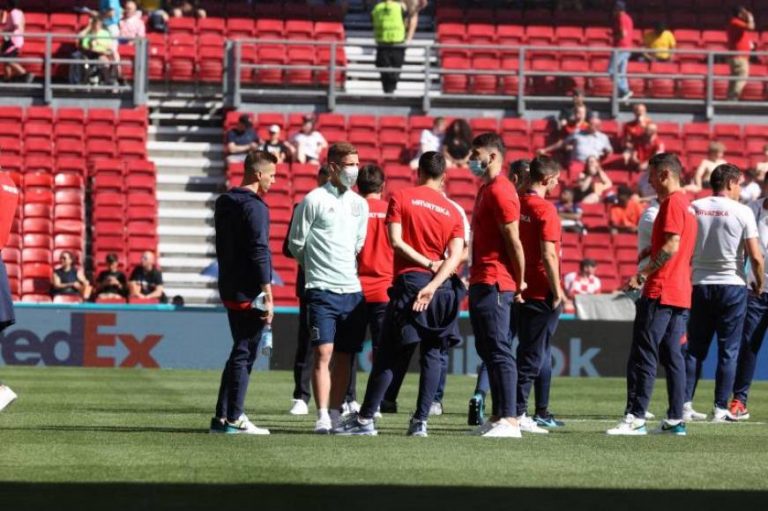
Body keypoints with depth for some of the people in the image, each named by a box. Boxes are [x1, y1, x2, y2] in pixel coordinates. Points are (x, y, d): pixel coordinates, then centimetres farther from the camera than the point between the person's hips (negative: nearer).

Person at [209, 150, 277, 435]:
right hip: (249, 293, -9)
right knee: (244, 353, -4)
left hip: (229, 290, 9)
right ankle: (234, 419, -3)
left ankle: (222, 417, 15)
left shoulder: (224, 203, 14)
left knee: (240, 351, 15)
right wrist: (268, 296, -18)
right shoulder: (255, 207, -13)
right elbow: (260, 253, -18)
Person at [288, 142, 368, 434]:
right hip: (322, 289, -5)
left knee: (344, 356, 6)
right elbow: (296, 243, 3)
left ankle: (335, 413, 11)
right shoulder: (314, 200, -4)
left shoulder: (360, 204, 13)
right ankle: (323, 417, -15)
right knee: (323, 353, -12)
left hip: (352, 289, 5)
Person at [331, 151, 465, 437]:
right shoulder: (453, 212, 9)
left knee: (388, 354, 0)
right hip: (443, 288, 2)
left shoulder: (401, 198, 2)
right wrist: (433, 284, -15)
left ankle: (365, 418, 0)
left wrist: (427, 263, -3)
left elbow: (396, 240, -8)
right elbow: (456, 255, -4)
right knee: (433, 354, 6)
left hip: (409, 281, -2)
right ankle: (420, 421, 0)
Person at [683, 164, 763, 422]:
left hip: (700, 285, 3)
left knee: (695, 349, 9)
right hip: (732, 285, -3)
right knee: (728, 350, 3)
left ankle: (685, 404, 5)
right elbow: (756, 257, -10)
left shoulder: (693, 208, 2)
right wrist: (759, 283, 6)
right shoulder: (741, 212, -7)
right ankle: (720, 408, 1)